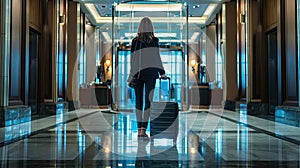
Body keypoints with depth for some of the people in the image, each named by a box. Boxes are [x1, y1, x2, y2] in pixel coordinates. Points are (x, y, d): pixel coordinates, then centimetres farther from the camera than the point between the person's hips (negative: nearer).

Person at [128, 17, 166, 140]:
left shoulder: (135, 41, 5)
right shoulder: (154, 40, -2)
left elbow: (132, 59, 4)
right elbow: (156, 57, -7)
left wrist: (131, 76, 9)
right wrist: (162, 72, -3)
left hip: (137, 73, 3)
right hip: (150, 73, -2)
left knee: (138, 101, 10)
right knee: (148, 100, -3)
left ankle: (139, 129, 13)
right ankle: (143, 130, -12)